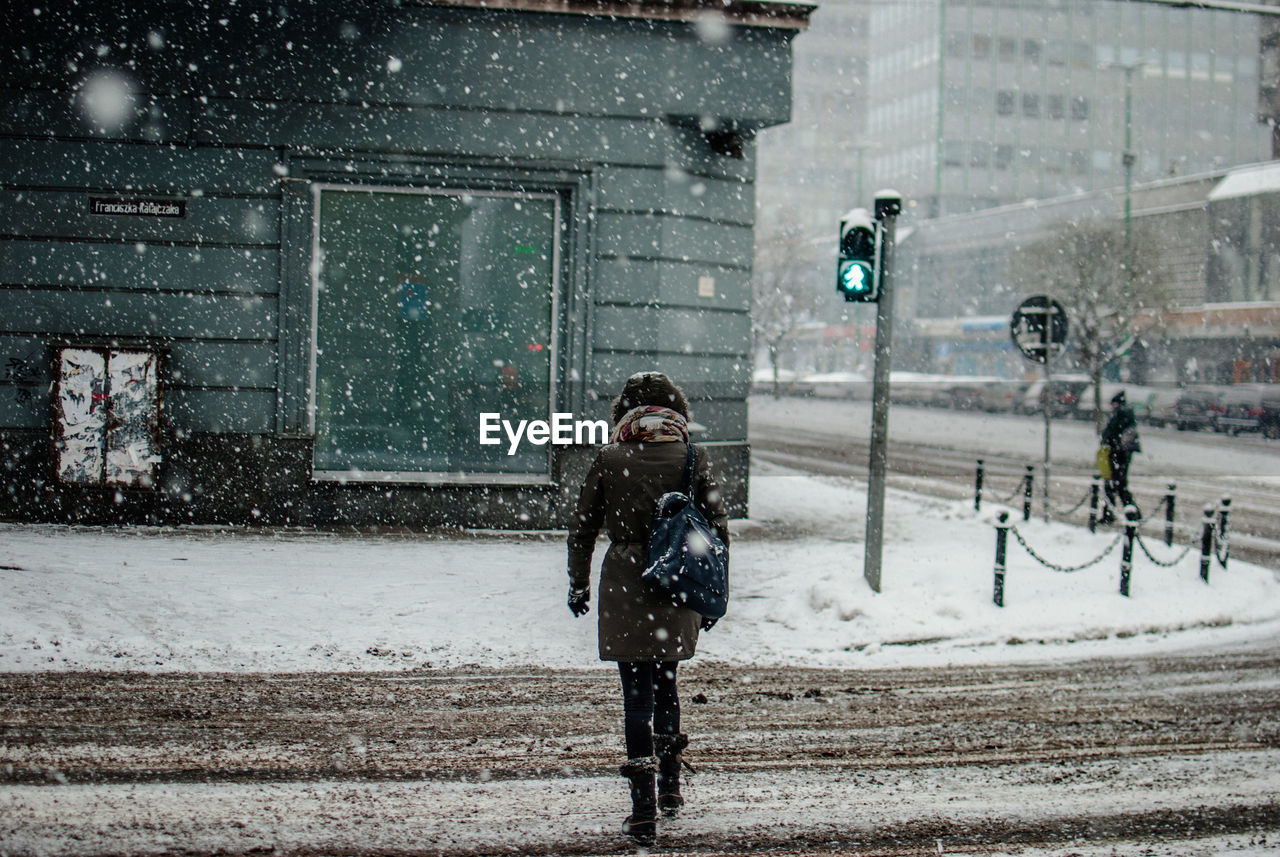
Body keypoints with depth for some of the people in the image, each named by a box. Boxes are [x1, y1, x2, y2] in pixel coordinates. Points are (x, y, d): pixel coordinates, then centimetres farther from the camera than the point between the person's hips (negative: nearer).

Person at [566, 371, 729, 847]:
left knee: (638, 692, -1)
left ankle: (644, 807, -7)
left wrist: (578, 585, 16)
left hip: (624, 585, -2)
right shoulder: (691, 458, 1)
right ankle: (670, 785, 32)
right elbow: (717, 525, 2)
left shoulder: (609, 459, -1)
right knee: (664, 679, 22)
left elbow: (582, 527, 4)